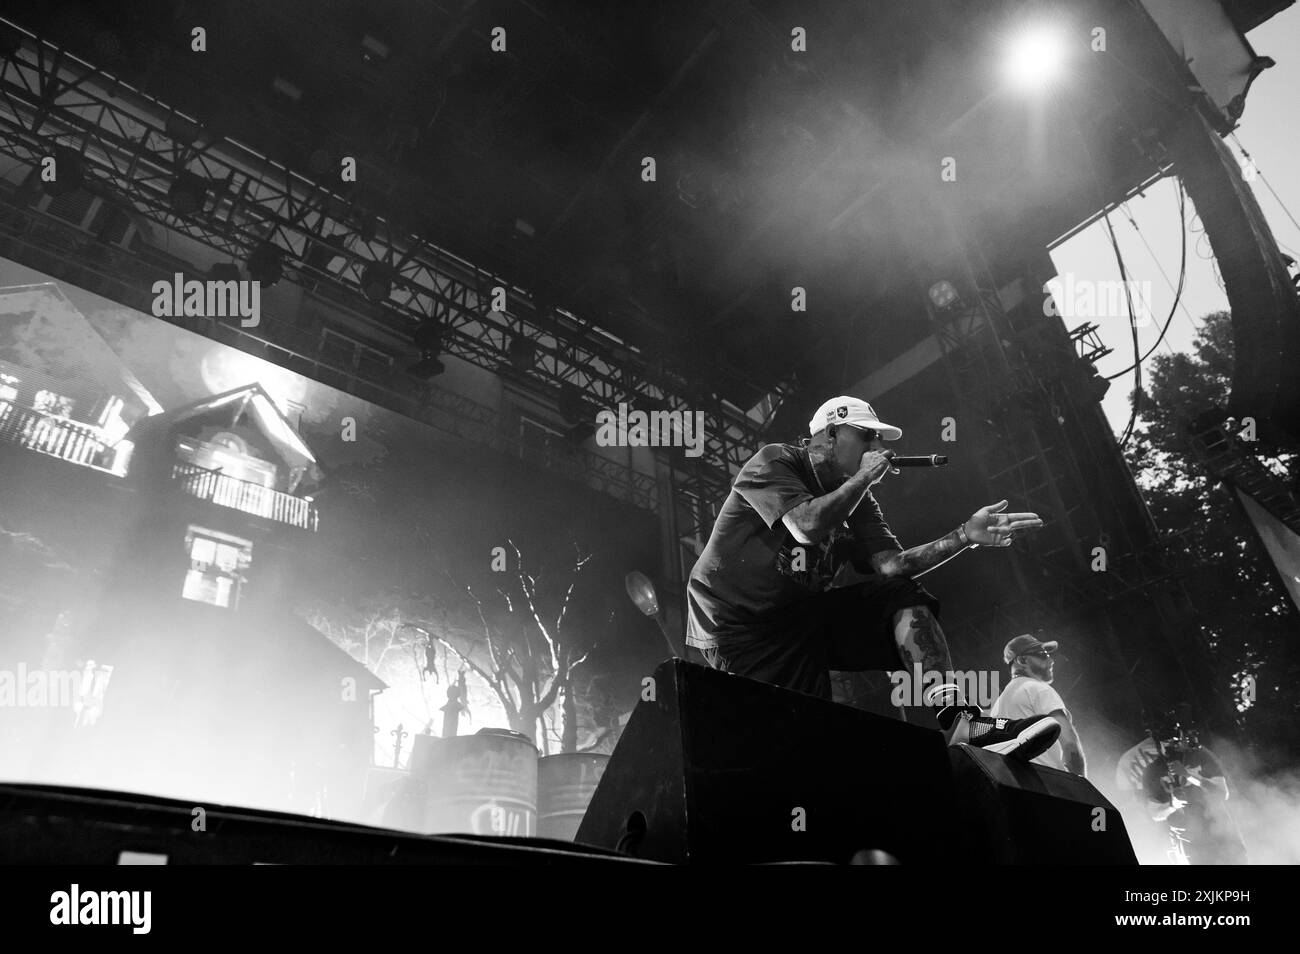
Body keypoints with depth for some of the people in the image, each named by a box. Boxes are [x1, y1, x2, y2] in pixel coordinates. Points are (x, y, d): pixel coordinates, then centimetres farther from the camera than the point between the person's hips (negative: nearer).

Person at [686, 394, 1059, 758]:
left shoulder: (859, 500, 9)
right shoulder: (773, 462, -11)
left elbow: (891, 565, -4)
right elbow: (807, 526, -29)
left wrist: (965, 536, -14)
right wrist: (864, 477, -17)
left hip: (804, 612, 7)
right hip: (739, 627, -6)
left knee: (905, 597, -9)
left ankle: (957, 720, -18)